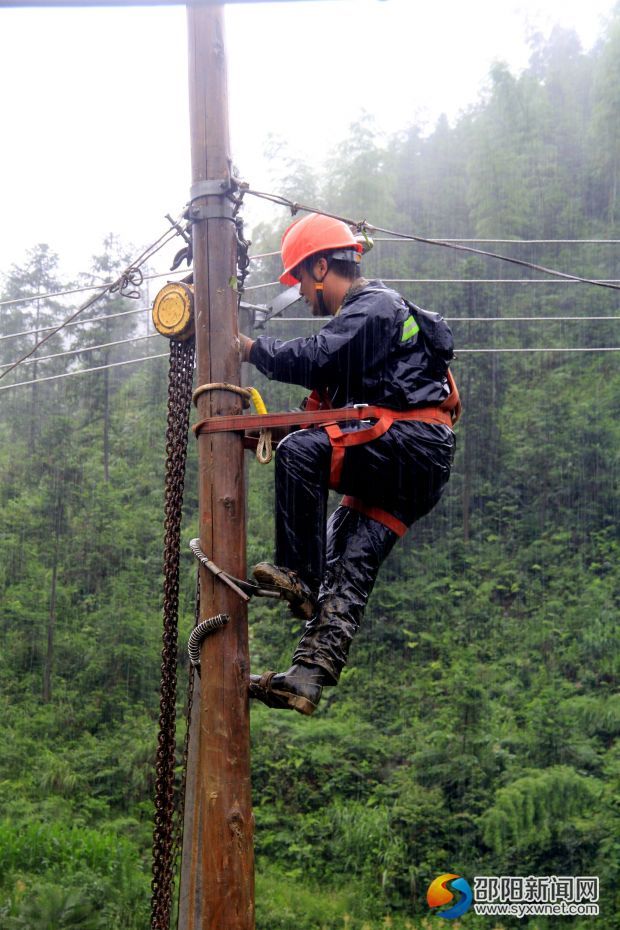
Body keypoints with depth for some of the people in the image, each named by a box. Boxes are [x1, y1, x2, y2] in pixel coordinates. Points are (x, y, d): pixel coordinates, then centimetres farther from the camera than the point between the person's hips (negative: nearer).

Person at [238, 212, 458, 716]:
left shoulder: (374, 306, -5)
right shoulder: (365, 313, 28)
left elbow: (314, 358, -22)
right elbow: (333, 383, 27)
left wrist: (252, 348, -9)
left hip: (413, 447, -10)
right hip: (402, 471, 10)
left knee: (300, 450, -26)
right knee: (348, 567, -3)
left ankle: (298, 574, -23)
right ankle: (309, 678, -12)